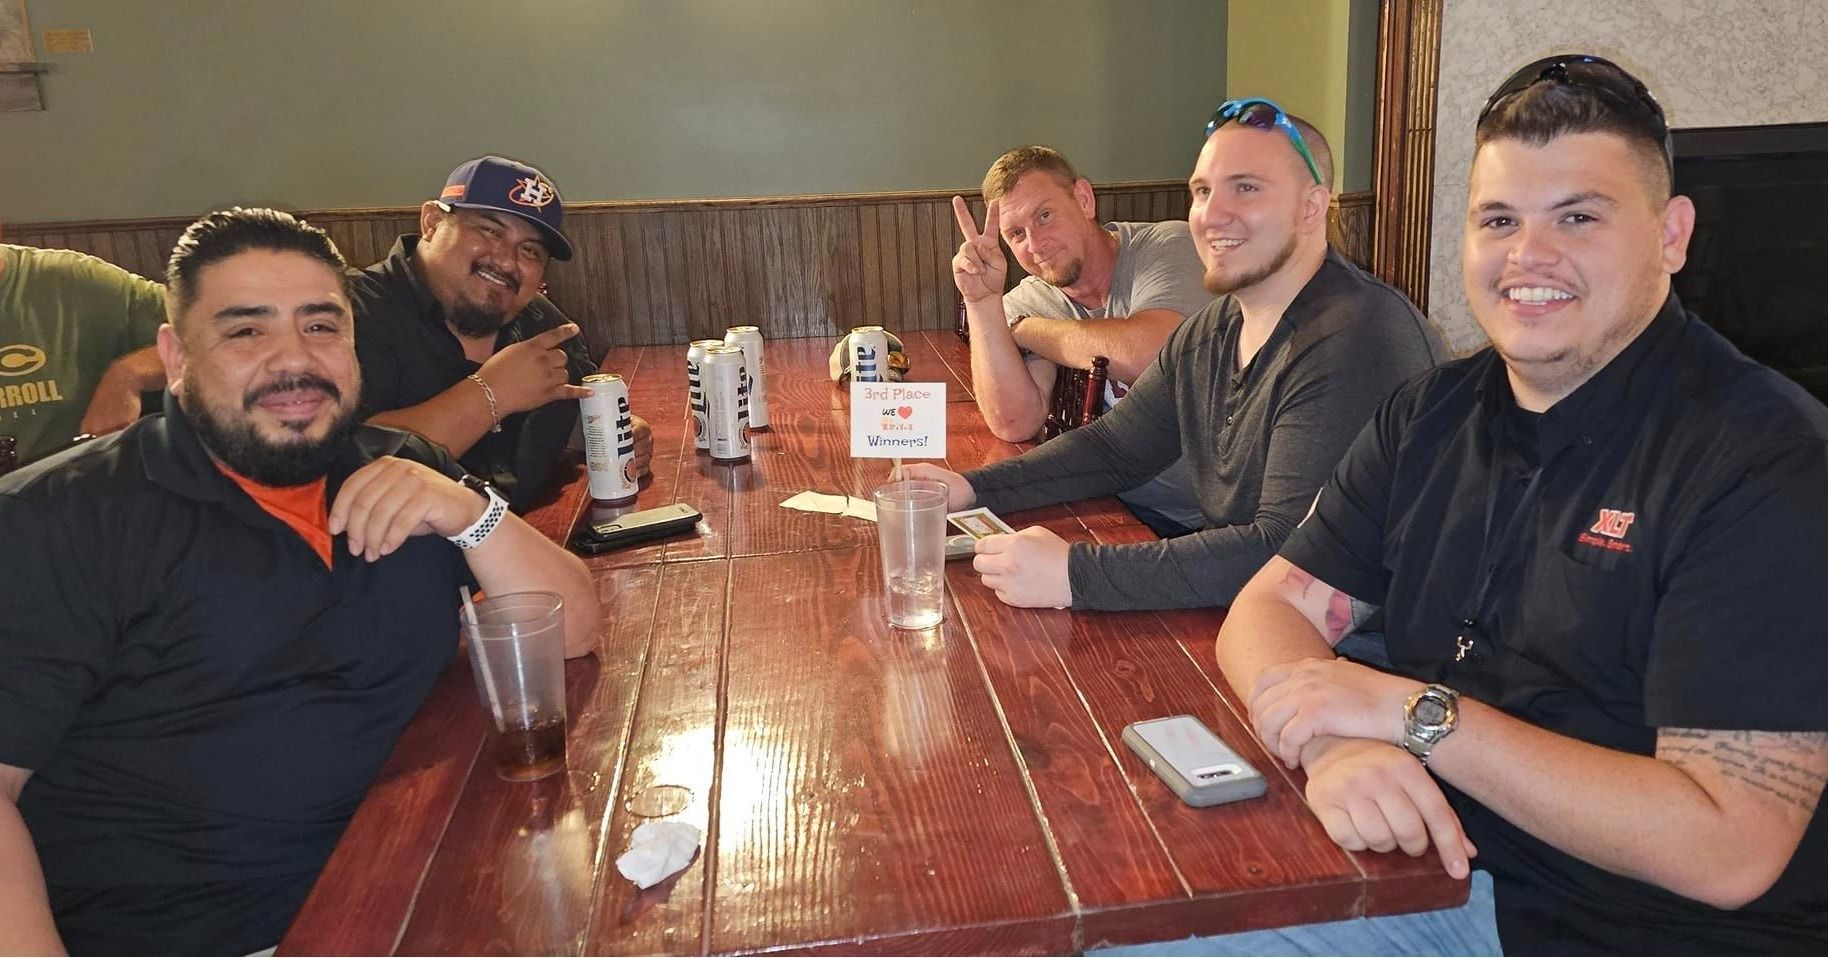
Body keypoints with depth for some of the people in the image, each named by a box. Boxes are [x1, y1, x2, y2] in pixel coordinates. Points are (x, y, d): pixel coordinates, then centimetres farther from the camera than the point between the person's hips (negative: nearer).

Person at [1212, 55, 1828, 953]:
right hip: (1427, 871, 5)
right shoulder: (1432, 414, 4)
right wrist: (1336, 744, -23)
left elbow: (1726, 848, -22)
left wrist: (1415, 712, -22)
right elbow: (1268, 612, -2)